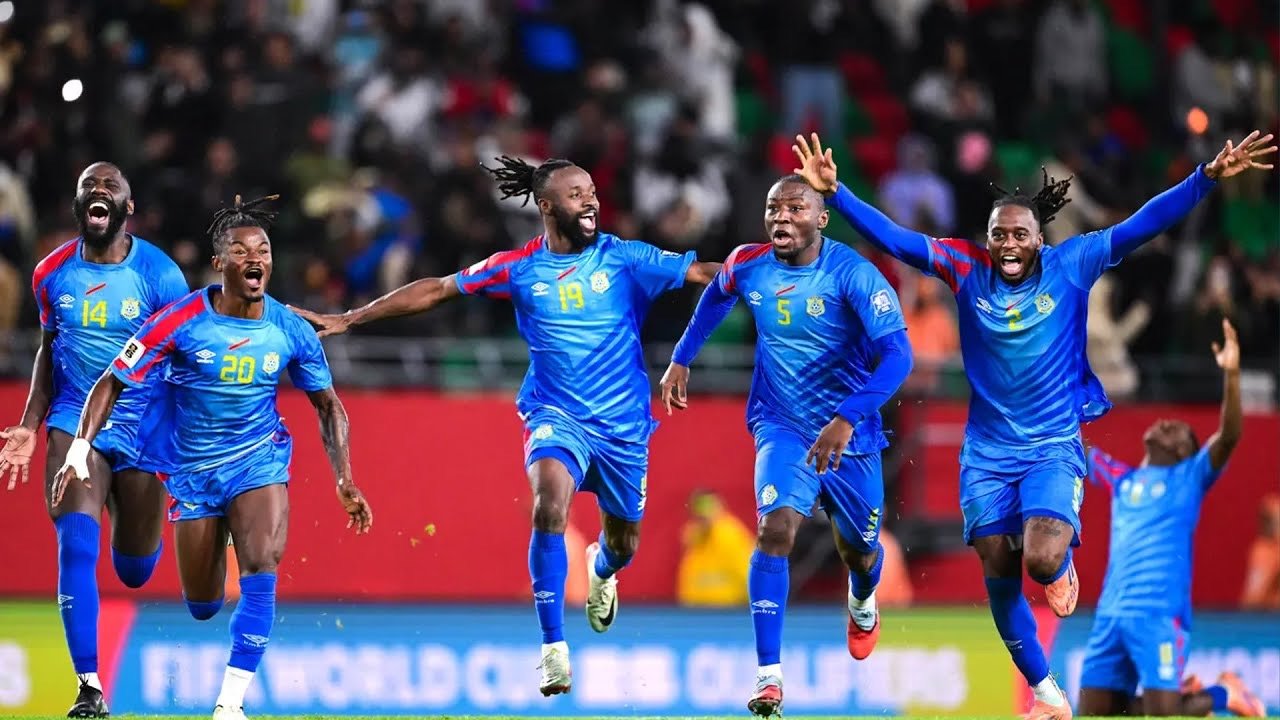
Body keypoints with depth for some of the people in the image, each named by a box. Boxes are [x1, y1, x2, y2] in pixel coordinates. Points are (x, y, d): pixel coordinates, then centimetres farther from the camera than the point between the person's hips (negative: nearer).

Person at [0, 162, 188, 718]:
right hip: (74, 422, 1)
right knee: (77, 548, -19)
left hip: (142, 430, -1)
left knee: (136, 572, 11)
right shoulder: (52, 273, 0)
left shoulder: (160, 275, -10)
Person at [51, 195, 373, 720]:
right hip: (192, 469, 0)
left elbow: (328, 406, 5)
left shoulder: (292, 332, -9)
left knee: (262, 570, -25)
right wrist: (79, 449, -23)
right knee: (202, 607, 7)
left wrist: (345, 481, -3)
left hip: (260, 462, 0)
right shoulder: (180, 322, -16)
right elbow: (112, 383, -11)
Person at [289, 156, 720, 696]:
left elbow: (704, 273, -7)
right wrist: (348, 319, 4)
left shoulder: (623, 258, -5)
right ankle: (553, 648, -24)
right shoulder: (518, 268, -3)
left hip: (623, 423, 1)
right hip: (556, 413, -1)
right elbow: (434, 291, 3)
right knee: (550, 504, -29)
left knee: (624, 542, 13)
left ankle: (600, 571, 55)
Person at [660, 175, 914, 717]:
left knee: (859, 551, 16)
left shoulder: (852, 274, -22)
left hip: (850, 433, -1)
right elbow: (716, 296, 18)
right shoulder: (747, 266, -8)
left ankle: (862, 603, 56)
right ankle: (768, 676, -25)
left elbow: (898, 354, -31)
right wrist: (681, 359, 15)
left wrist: (848, 418, -40)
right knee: (776, 529, -23)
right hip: (783, 427, 1)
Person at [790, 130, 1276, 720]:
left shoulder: (1071, 267, -7)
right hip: (988, 453, 3)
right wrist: (834, 192, -16)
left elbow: (1142, 226, -12)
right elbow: (894, 239, -5)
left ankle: (1063, 565, 15)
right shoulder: (966, 270, -3)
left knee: (1043, 560, -24)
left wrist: (1208, 177, -20)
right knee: (1000, 576, 3)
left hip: (1054, 448, -3)